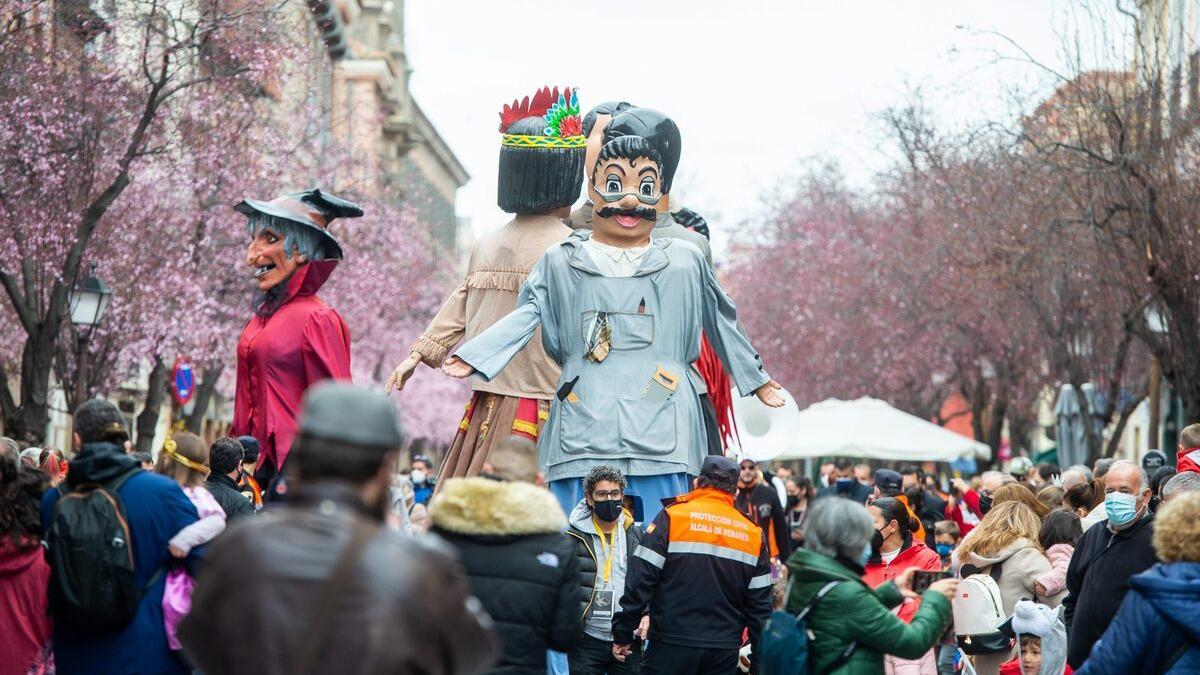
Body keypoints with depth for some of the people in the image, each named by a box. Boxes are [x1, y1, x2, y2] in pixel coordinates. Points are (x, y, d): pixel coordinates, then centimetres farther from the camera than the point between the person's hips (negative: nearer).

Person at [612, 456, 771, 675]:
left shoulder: (672, 517, -4)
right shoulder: (754, 533, 8)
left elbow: (640, 581, -8)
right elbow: (760, 603, 9)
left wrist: (622, 634, -1)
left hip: (672, 648, -4)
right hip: (725, 653, 4)